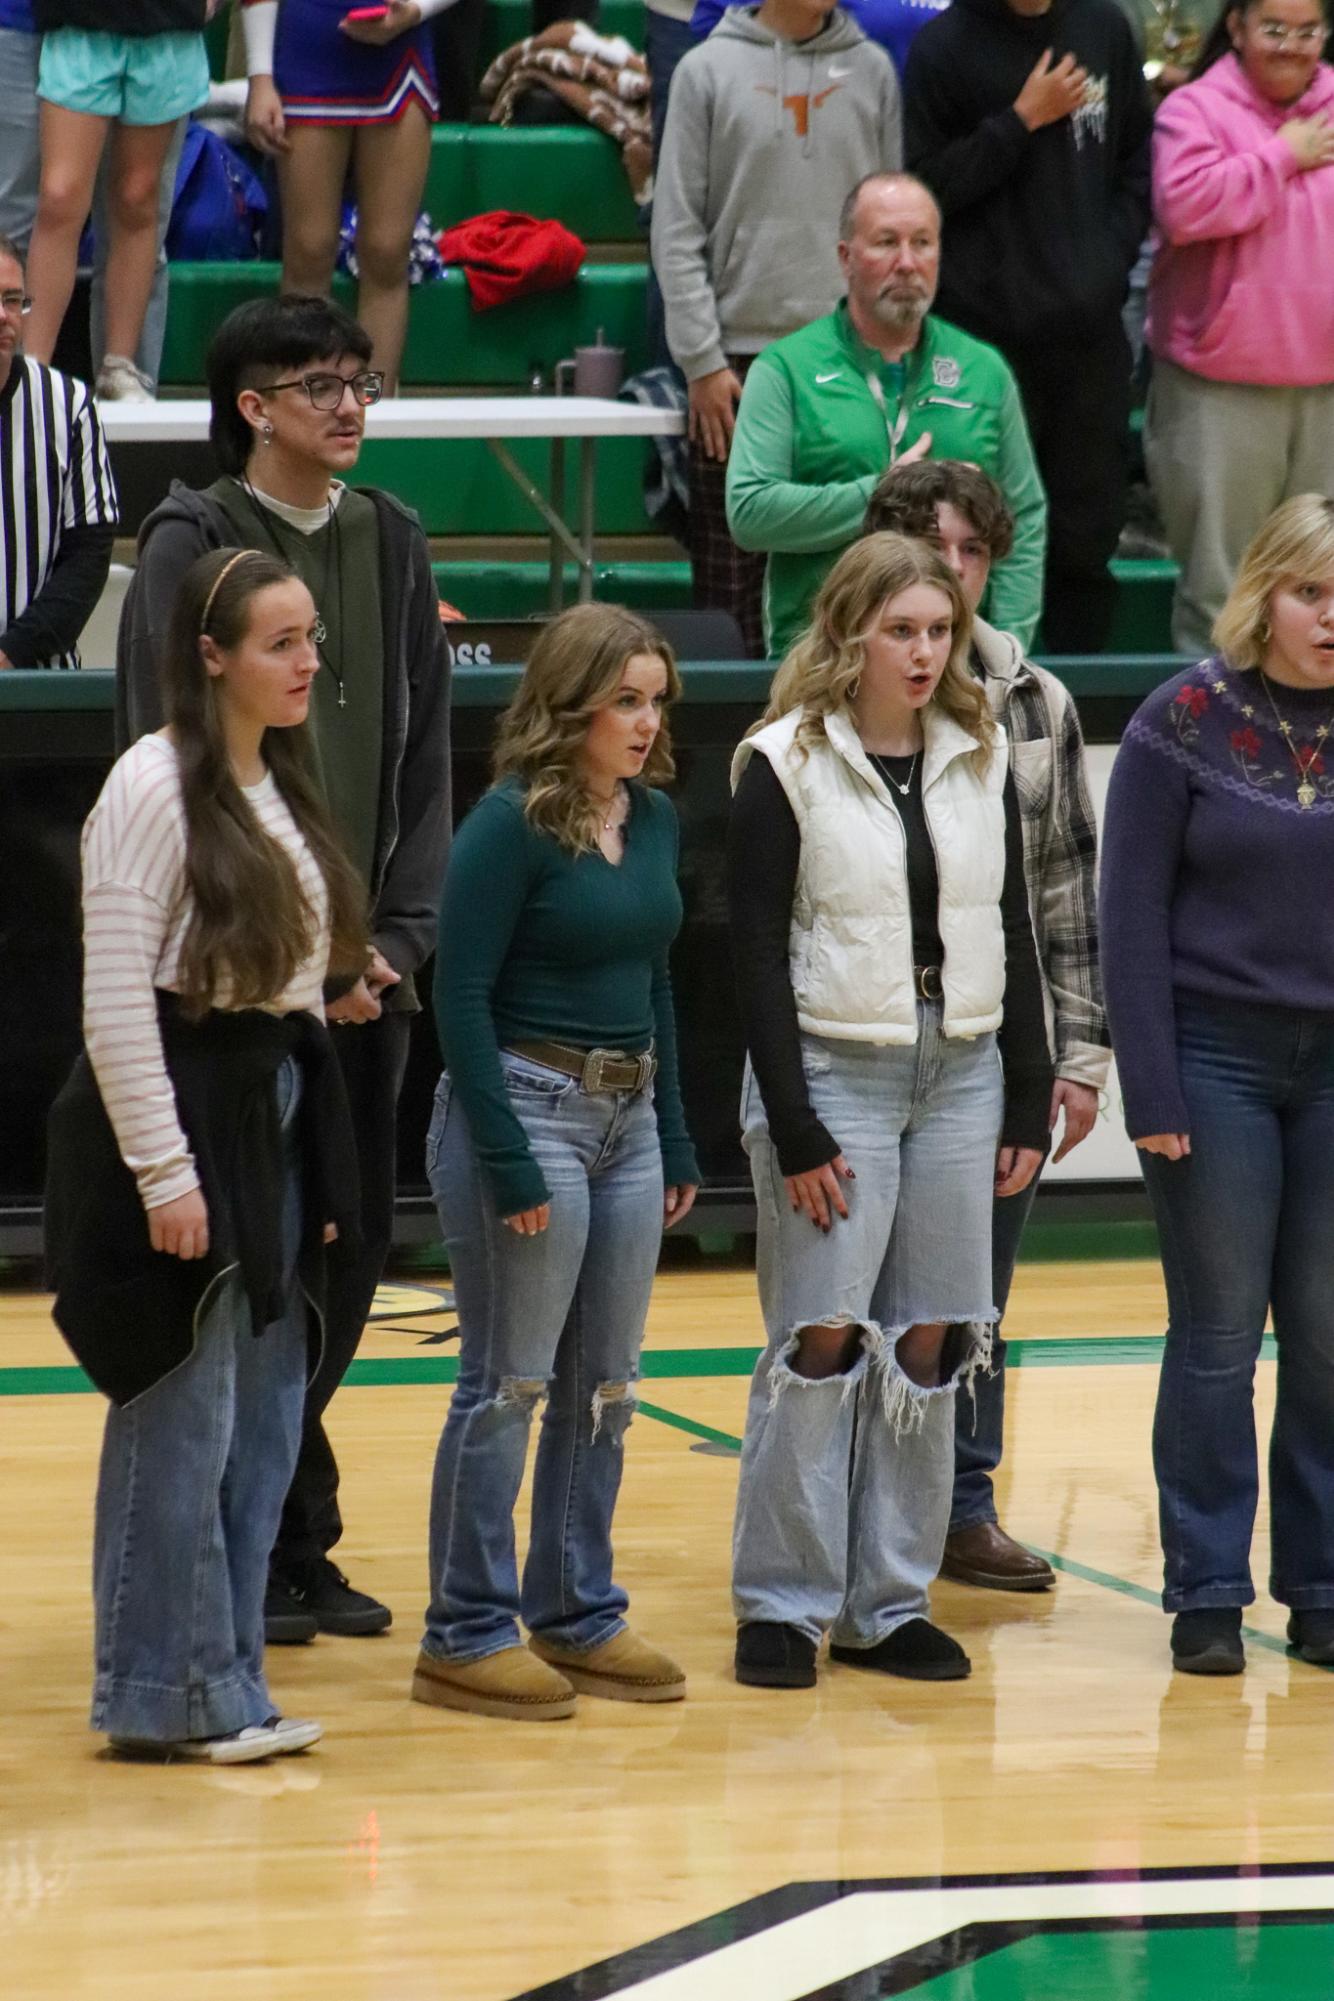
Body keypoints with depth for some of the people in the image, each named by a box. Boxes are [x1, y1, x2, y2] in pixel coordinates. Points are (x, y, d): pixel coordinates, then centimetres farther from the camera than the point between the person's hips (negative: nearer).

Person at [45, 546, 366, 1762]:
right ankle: (162, 1698, 4)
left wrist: (320, 1172, 14)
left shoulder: (282, 788, 13)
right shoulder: (155, 787, -12)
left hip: (274, 1115, 8)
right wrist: (165, 1172, -18)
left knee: (267, 1418, 10)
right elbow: (116, 998, -16)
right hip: (180, 1109, -8)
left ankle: (225, 1685, 18)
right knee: (183, 1421, -4)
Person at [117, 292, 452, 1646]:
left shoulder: (390, 544, 10)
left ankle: (291, 1544, 16)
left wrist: (397, 938, -2)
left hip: (366, 970, 5)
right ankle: (279, 1533, 4)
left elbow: (423, 761, 11)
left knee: (351, 1243, 7)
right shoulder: (193, 545, -6)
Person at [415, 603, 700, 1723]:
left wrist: (676, 1141, 13)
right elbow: (462, 995, -14)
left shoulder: (655, 819, 8)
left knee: (605, 1385, 12)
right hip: (528, 1103, -7)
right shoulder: (512, 823, -13)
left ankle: (578, 1615, 21)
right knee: (509, 1384, -3)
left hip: (628, 1115, 7)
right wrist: (509, 1161, -17)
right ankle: (467, 1635, 4)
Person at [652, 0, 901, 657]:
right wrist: (703, 362, -6)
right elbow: (677, 232, 0)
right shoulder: (709, 70, 2)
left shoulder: (872, 71, 9)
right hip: (740, 354, -2)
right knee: (732, 573, -1)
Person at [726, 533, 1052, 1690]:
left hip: (960, 1076, 4)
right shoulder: (787, 766, -6)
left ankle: (890, 1603, 12)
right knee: (820, 1341, -5)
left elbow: (1012, 936, 12)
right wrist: (796, 1132, -13)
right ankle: (783, 1604, 4)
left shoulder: (981, 759, 8)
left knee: (932, 1345, 4)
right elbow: (757, 957, -8)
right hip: (833, 1073, -4)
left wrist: (1029, 1104, 7)